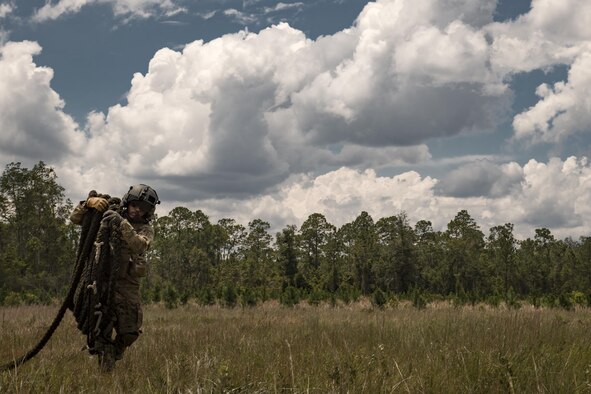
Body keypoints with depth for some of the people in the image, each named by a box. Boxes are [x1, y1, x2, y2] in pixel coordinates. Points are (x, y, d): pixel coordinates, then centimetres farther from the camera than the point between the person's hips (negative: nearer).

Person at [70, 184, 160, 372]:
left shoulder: (145, 229, 6)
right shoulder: (108, 216, 10)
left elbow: (138, 245, -17)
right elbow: (75, 218, 9)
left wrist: (122, 224, -27)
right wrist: (89, 203, -9)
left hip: (128, 283, 1)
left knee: (130, 331, 0)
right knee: (103, 326, -12)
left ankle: (114, 355, 29)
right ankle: (105, 364, 5)